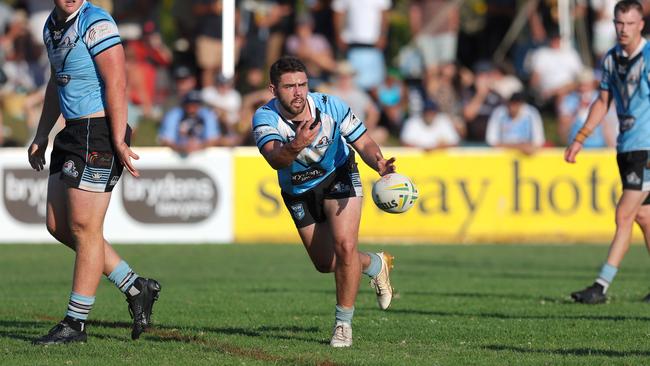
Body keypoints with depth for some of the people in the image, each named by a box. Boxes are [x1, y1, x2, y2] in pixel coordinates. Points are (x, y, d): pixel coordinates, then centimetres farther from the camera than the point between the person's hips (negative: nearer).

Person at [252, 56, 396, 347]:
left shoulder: (331, 106, -27)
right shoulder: (265, 118, -30)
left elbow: (363, 142, -18)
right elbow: (275, 160, -47)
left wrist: (379, 164, -40)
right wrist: (295, 146, -69)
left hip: (339, 176, -2)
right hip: (297, 190, 2)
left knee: (344, 246, -21)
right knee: (325, 263, 12)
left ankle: (343, 323, -4)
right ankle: (376, 264, 44)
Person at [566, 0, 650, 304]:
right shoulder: (611, 59, 8)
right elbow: (603, 101, 19)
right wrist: (580, 139, 15)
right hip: (625, 147, 7)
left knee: (624, 215, -10)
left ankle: (601, 286, -11)